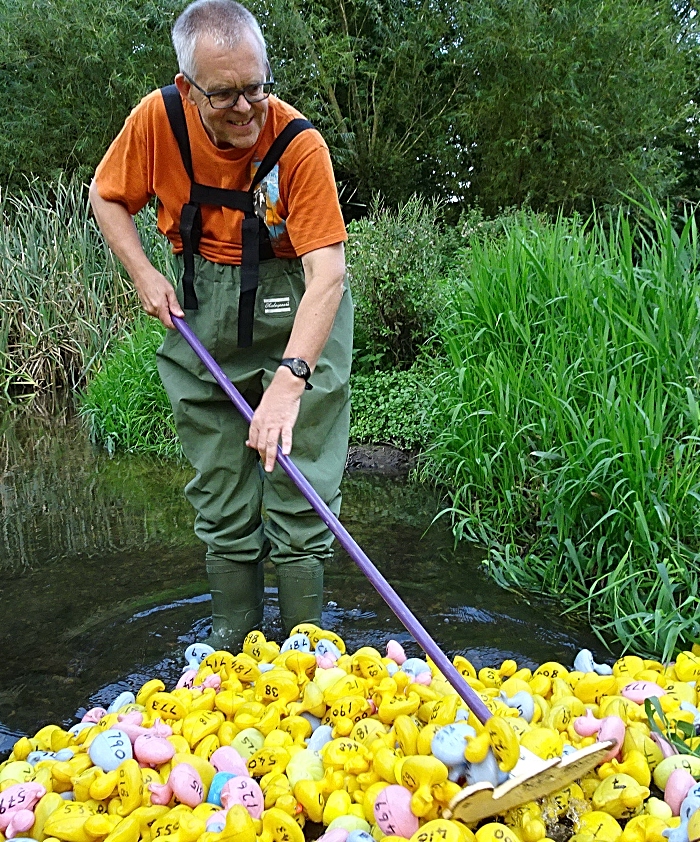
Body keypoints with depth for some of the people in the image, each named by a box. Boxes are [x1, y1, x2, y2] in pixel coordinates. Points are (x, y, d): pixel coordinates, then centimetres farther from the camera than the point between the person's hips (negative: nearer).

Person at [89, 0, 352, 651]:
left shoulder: (298, 143, -20)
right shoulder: (157, 120, -9)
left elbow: (327, 272, -28)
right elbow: (106, 197, 9)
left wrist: (289, 378, -39)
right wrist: (143, 274, -6)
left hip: (294, 308, -3)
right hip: (203, 310, 4)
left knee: (298, 492, -5)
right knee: (220, 495, 9)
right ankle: (231, 643, 25)